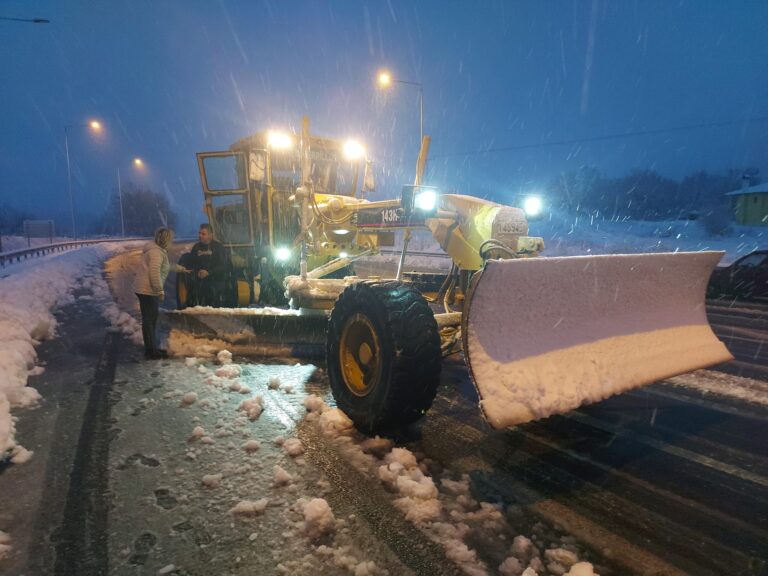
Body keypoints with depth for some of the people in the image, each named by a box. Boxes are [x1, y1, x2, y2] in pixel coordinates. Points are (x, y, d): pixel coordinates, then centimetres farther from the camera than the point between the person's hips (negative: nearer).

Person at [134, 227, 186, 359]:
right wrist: (160, 291, -19)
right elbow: (154, 273, -25)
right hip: (148, 291, -11)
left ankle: (152, 348, 25)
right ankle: (151, 351, 2)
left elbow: (166, 266, 32)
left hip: (149, 290, 11)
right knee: (149, 321, -4)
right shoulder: (156, 252, -17)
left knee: (152, 320, 16)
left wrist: (179, 268, 43)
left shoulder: (158, 250, 15)